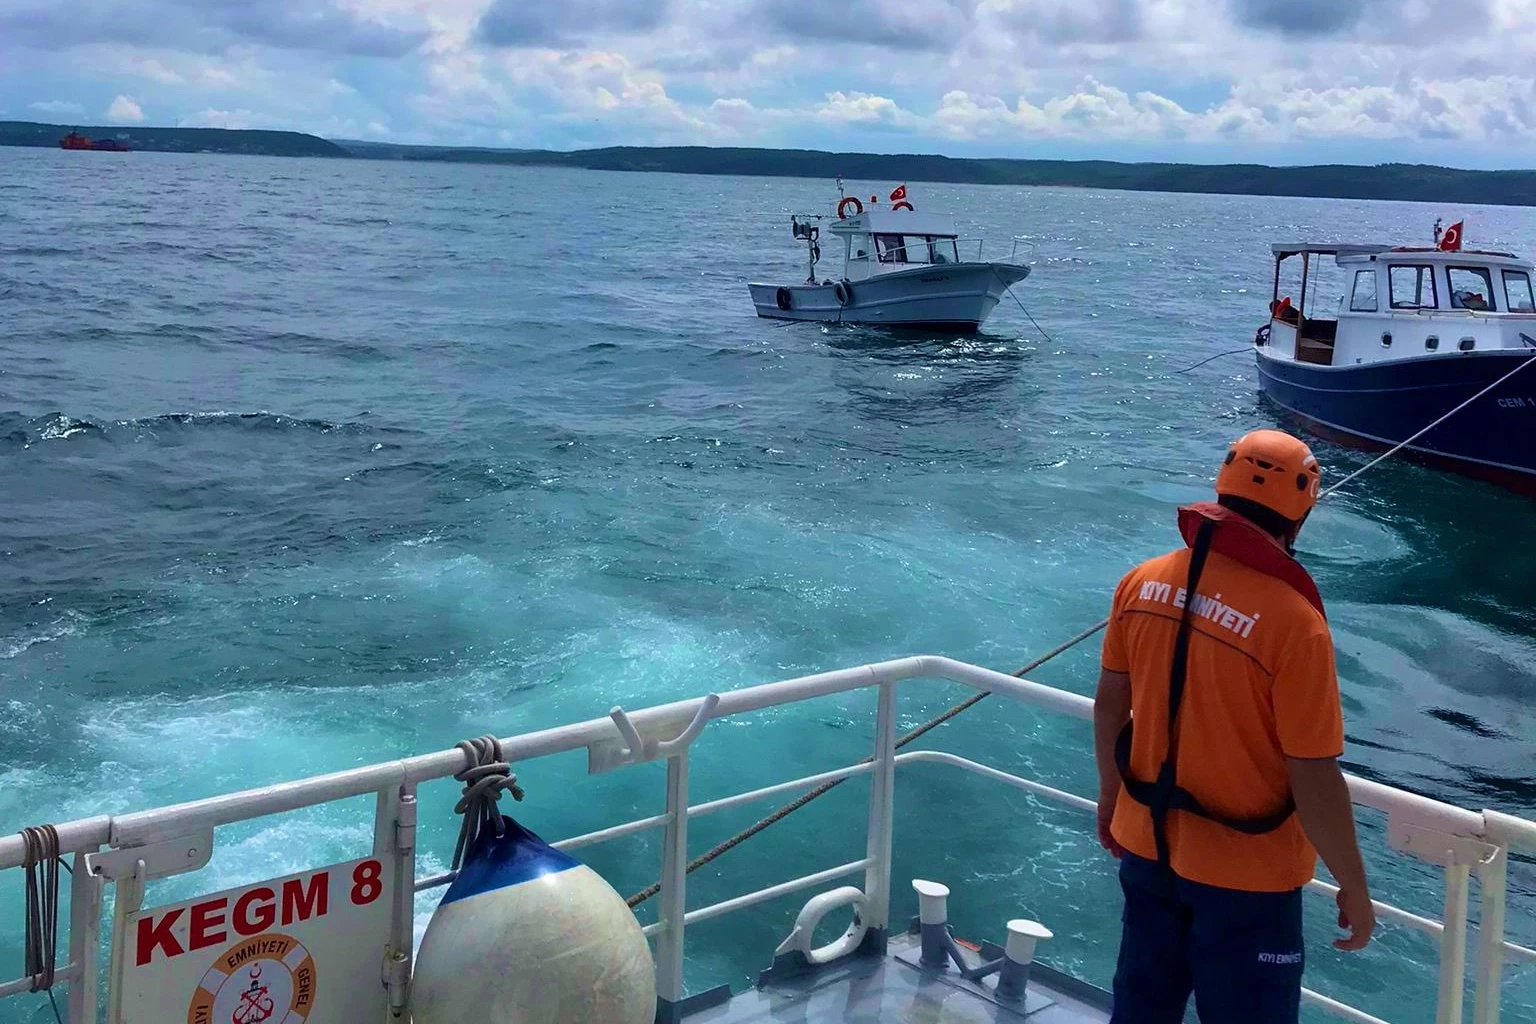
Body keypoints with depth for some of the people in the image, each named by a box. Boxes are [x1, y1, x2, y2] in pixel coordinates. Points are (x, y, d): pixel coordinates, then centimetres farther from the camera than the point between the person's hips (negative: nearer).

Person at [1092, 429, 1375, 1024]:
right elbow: (1315, 783, -22)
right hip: (1244, 871, -5)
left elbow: (1109, 704, 5)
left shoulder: (1143, 583, -8)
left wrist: (1111, 792, 21)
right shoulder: (1293, 623, -25)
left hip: (1146, 844, 5)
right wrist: (1354, 888, -8)